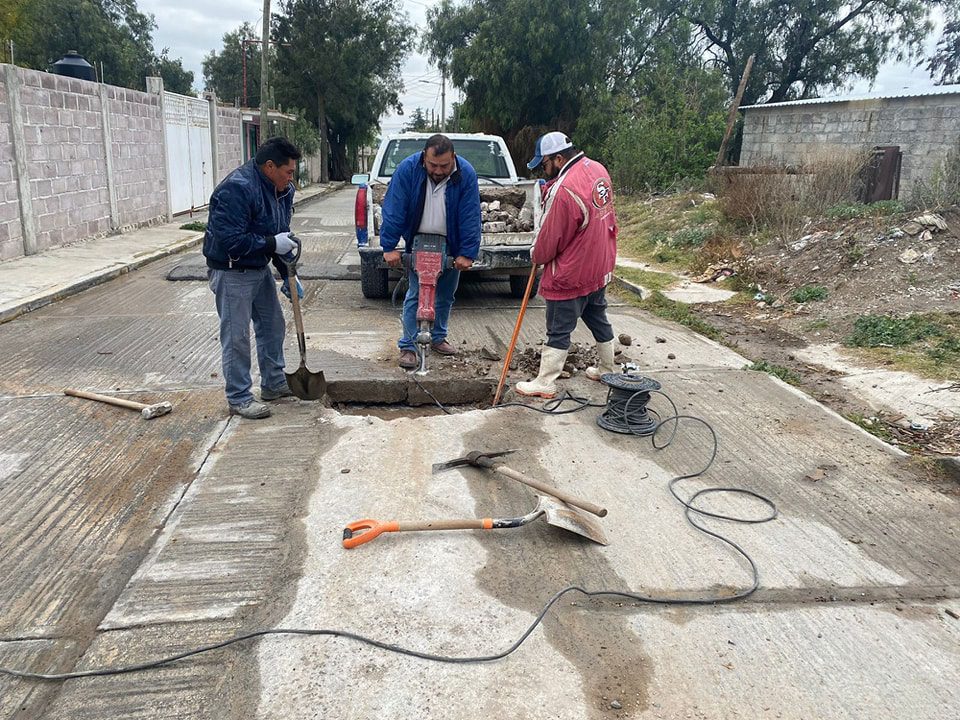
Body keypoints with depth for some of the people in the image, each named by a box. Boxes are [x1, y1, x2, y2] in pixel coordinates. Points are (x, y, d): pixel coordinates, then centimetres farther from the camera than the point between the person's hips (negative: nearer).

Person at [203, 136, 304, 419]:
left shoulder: (281, 190, 3)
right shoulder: (236, 189, -26)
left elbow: (282, 236, 10)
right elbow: (231, 240, -29)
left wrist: (288, 274, 5)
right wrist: (272, 244, -25)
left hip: (260, 268, 9)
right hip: (231, 272, -9)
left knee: (273, 326, 16)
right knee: (236, 337, -2)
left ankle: (274, 384, 31)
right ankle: (239, 399, 9)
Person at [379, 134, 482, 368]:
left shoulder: (466, 174, -17)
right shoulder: (407, 169, -18)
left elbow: (470, 217, -14)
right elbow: (393, 210, -15)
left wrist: (467, 253, -15)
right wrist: (389, 247, -16)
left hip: (451, 246, 2)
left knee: (445, 295, 13)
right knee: (415, 294, -4)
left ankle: (438, 338, 30)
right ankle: (407, 346, 3)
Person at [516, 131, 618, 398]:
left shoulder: (565, 190, -27)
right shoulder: (598, 169, 0)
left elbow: (550, 238, -19)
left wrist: (536, 255, 3)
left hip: (571, 275, -9)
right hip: (600, 267, 9)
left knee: (559, 331, 1)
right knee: (598, 319, 23)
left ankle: (545, 383, 11)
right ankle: (607, 369, 37)